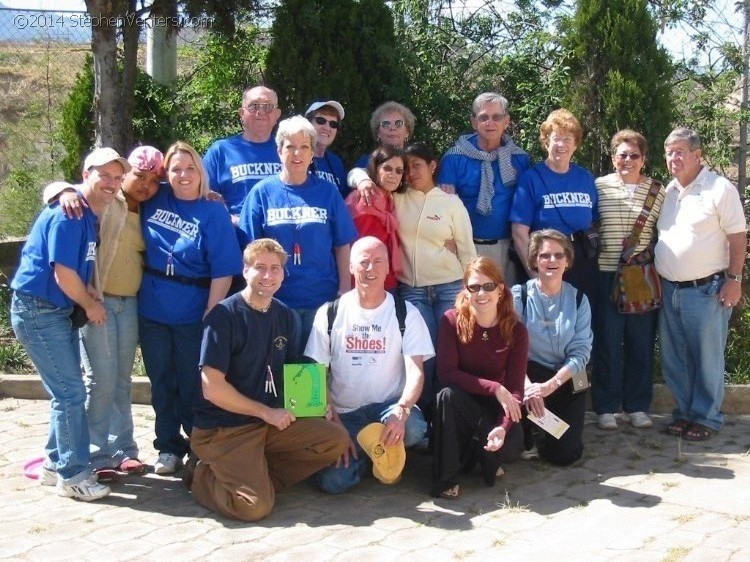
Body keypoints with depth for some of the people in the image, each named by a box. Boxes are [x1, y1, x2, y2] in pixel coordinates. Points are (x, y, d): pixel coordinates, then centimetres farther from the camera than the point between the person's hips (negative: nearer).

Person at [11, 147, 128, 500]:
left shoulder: (92, 214, 10)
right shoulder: (68, 213, -19)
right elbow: (62, 273, -22)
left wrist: (88, 297, 0)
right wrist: (91, 305, -8)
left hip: (58, 311, 10)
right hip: (38, 311, -10)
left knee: (67, 392, 15)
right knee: (71, 393, -7)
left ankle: (56, 464, 27)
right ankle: (73, 475, 3)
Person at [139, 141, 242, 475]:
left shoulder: (214, 213, -9)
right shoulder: (154, 201, 2)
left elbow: (223, 272, -13)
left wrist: (210, 317, -16)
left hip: (193, 316, -4)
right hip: (152, 313, 4)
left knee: (192, 386, 6)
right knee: (162, 383, 13)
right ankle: (169, 447, 26)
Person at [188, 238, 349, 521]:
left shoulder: (286, 317, 6)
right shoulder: (225, 315, -13)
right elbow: (212, 388, -17)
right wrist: (267, 412, -12)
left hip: (272, 419, 7)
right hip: (222, 429, -7)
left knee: (336, 439, -12)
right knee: (255, 505, -24)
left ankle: (254, 476, -3)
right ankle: (203, 475, 6)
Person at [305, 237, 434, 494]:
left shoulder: (406, 313, -1)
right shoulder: (330, 313, 2)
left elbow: (416, 371, -10)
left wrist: (401, 410, -31)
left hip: (388, 406, 0)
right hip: (344, 414, 0)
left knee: (413, 428, -36)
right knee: (333, 480, -24)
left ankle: (385, 451, 0)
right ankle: (363, 452, 10)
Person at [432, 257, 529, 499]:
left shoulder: (516, 330, -10)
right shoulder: (452, 321, -14)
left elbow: (515, 388, -14)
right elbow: (446, 373, -21)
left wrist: (504, 427, -33)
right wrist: (494, 388, -29)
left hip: (494, 406, 1)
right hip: (459, 405, -1)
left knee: (511, 446, -29)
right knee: (448, 394, -35)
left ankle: (485, 455, 11)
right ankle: (445, 479, -21)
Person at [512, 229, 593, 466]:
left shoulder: (578, 300, 1)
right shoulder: (519, 296, -8)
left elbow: (581, 352, -6)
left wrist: (550, 385, -21)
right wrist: (527, 385, -32)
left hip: (566, 380, 2)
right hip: (530, 374, -2)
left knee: (564, 454, -10)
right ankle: (530, 439, -3)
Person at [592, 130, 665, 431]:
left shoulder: (657, 191, 6)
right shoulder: (598, 187, 1)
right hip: (606, 276, -2)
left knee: (641, 343, 7)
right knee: (607, 343, 3)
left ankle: (637, 406, 20)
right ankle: (605, 407, 13)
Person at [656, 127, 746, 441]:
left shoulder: (720, 189, -8)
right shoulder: (668, 191, 12)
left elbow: (737, 237, -9)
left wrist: (734, 279, -13)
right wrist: (654, 279, 11)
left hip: (706, 290, -6)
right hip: (669, 290, 7)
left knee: (707, 359, 1)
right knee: (674, 359, 12)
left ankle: (706, 418, 13)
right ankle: (685, 412, 25)